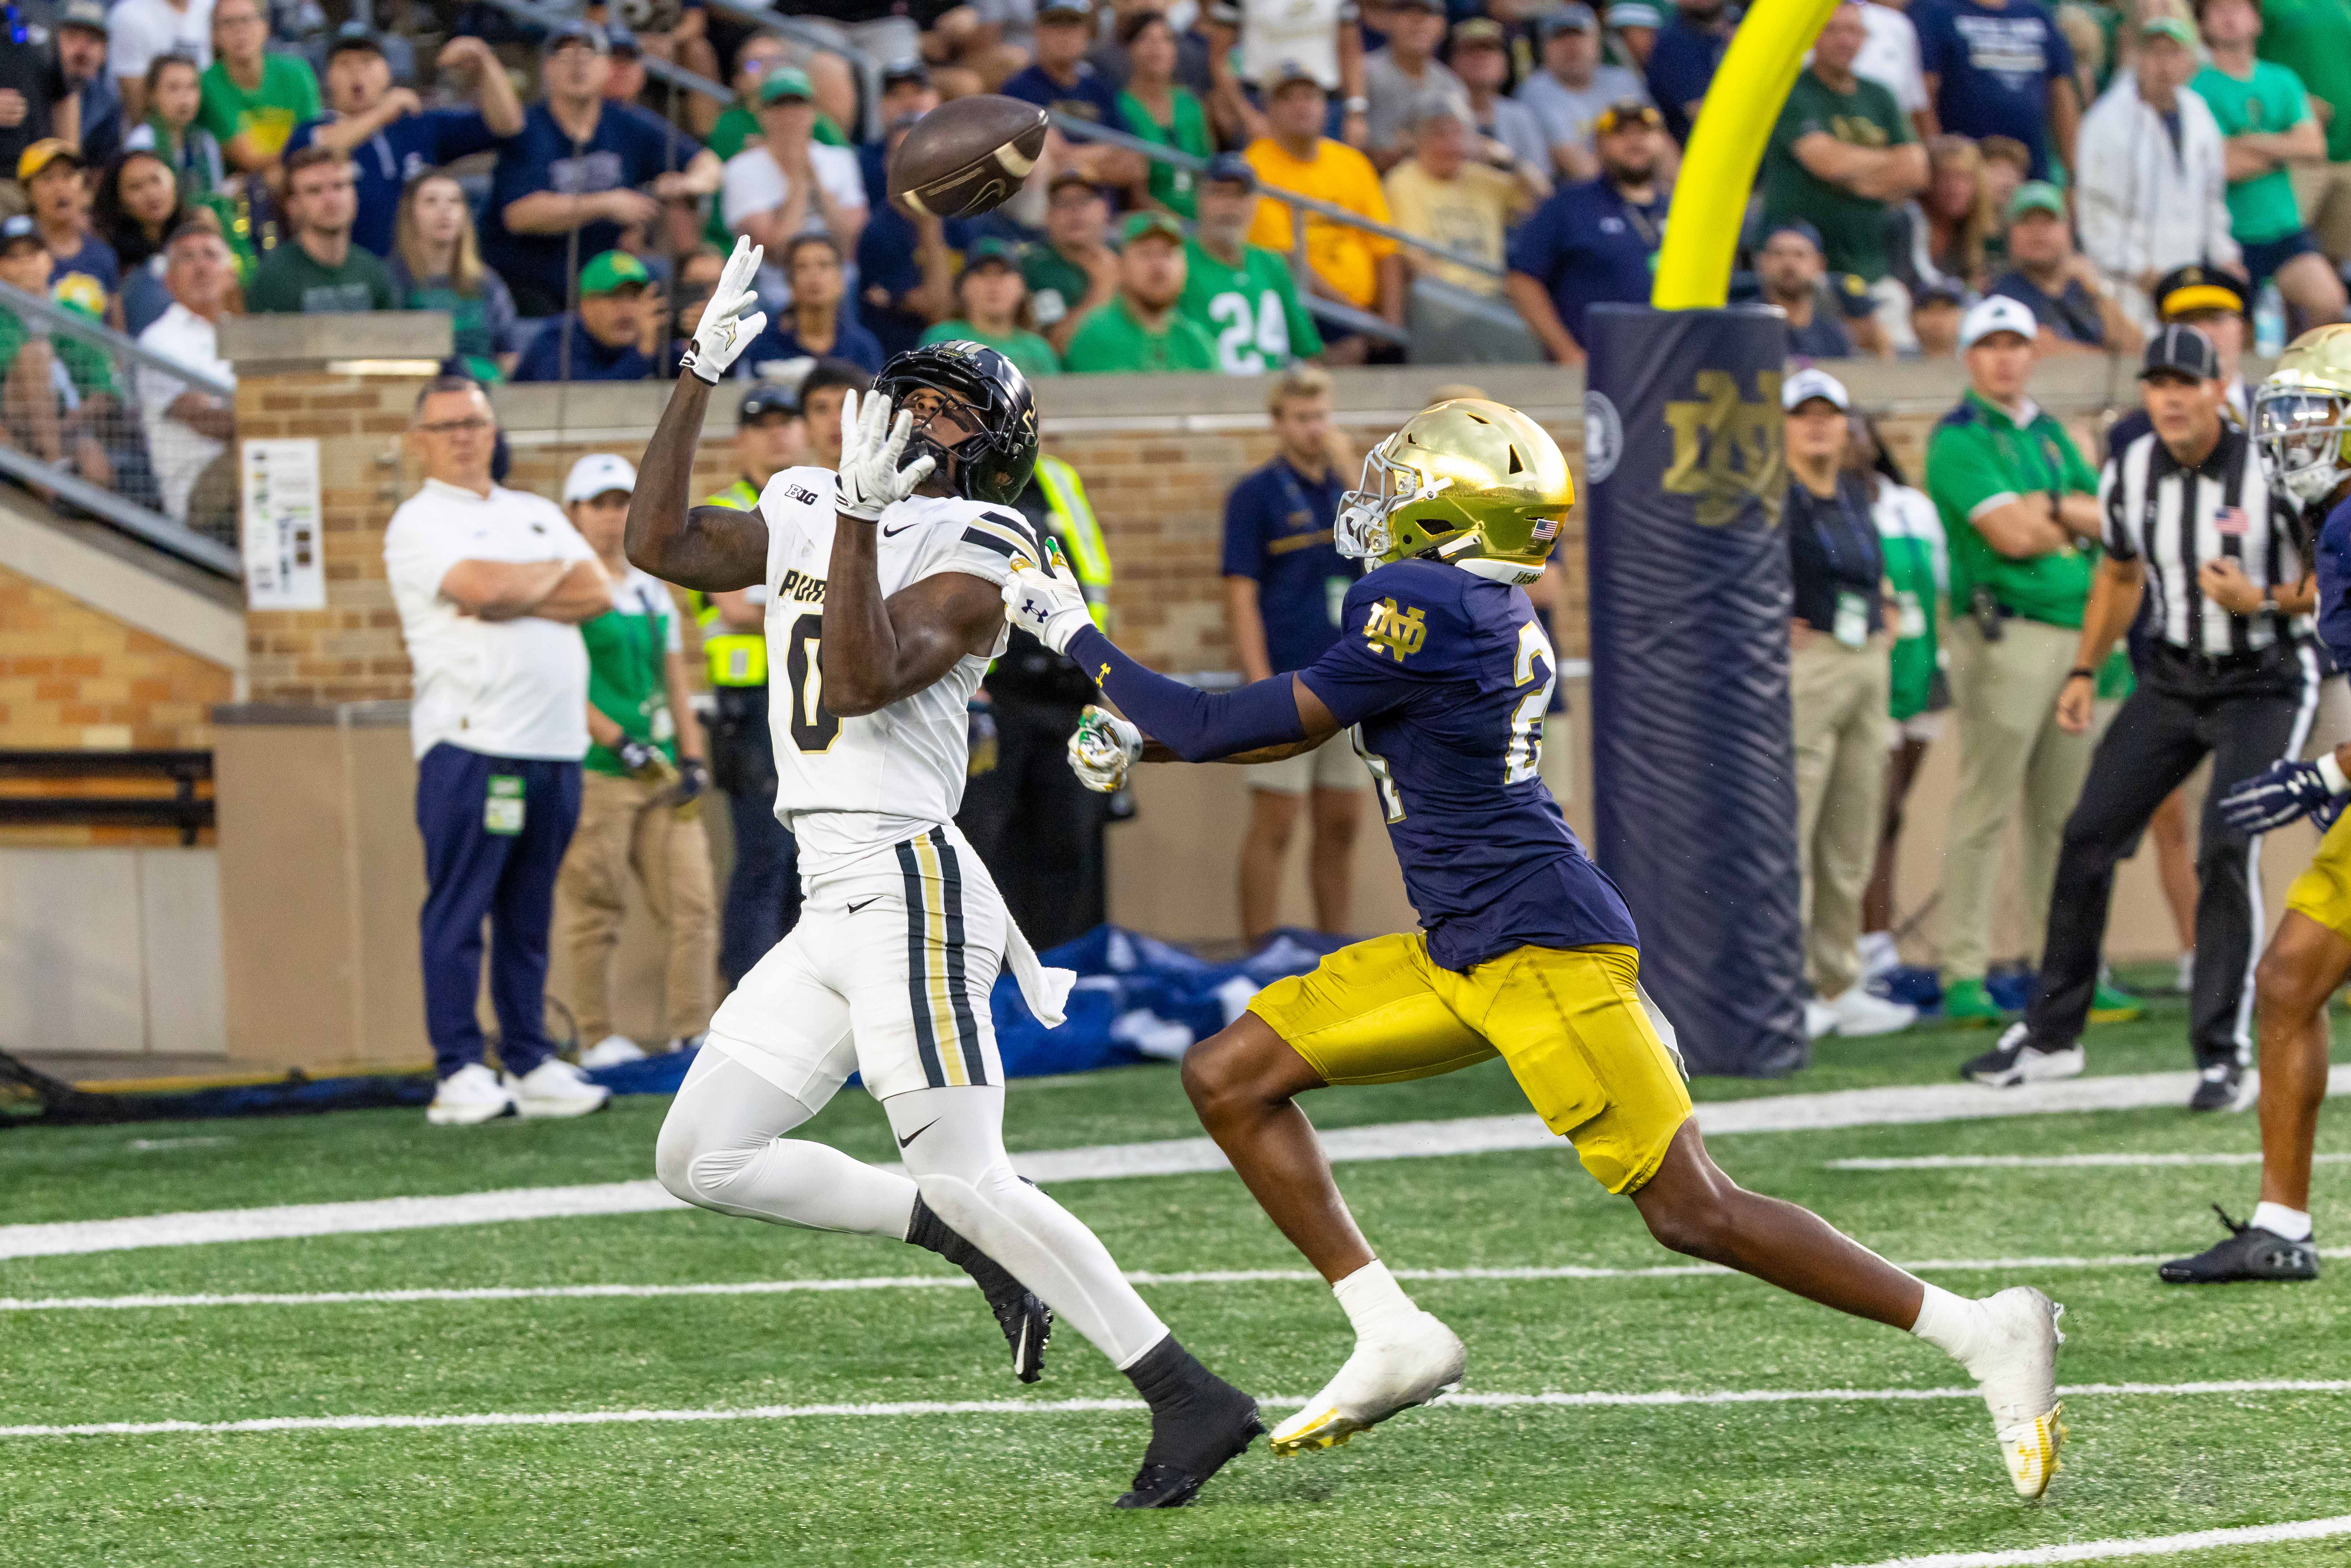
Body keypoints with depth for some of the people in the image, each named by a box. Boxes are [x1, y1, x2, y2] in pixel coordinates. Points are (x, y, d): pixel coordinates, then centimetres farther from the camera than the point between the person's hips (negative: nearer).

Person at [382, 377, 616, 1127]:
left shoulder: (537, 515, 21)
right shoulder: (419, 523, 1)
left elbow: (598, 593, 7)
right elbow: (480, 586, -16)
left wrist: (511, 600, -6)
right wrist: (553, 576, 2)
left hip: (556, 745, 6)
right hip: (472, 745, -6)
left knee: (529, 916, 9)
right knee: (459, 912, -7)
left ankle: (529, 1063, 13)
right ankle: (458, 1073, -6)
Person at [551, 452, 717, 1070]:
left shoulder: (653, 590, 18)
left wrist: (692, 758, 11)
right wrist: (619, 741, -16)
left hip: (659, 771, 7)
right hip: (595, 772, -7)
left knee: (690, 901, 2)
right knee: (594, 908, -4)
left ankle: (691, 1030, 7)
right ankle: (598, 1036, 3)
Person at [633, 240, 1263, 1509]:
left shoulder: (974, 557, -8)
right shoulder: (807, 511, 15)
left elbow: (866, 682, -20)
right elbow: (659, 546, 18)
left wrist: (861, 516, -24)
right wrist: (701, 375, 13)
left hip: (906, 884, -8)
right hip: (831, 909, 8)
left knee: (969, 1183, -14)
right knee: (701, 1160, 7)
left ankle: (1192, 1402, -11)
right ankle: (976, 1240, 14)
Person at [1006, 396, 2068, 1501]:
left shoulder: (1426, 617, -18)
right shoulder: (1487, 611, 10)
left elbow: (1237, 730, -12)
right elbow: (1300, 726, 24)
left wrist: (1075, 635, -3)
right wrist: (1142, 738, 18)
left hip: (1538, 947, -10)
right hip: (1460, 954, 10)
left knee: (1693, 1214, -9)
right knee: (1231, 1076, 7)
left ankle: (1984, 1334, -3)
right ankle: (1393, 1337, 7)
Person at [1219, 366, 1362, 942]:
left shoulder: (1348, 494, 13)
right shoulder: (1256, 495, -4)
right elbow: (1241, 596, -9)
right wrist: (1262, 684, -17)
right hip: (1288, 688, -6)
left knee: (1340, 828, 9)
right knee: (1273, 827, -4)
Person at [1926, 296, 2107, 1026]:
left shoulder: (2051, 435, 19)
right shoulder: (1959, 440, -4)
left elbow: (2115, 520, 9)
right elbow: (2012, 535, -14)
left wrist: (2050, 508, -8)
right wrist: (2080, 521, 1)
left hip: (2073, 630, 7)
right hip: (2005, 631, -7)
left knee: (2065, 815, 9)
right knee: (1986, 810, -8)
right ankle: (1964, 977, -8)